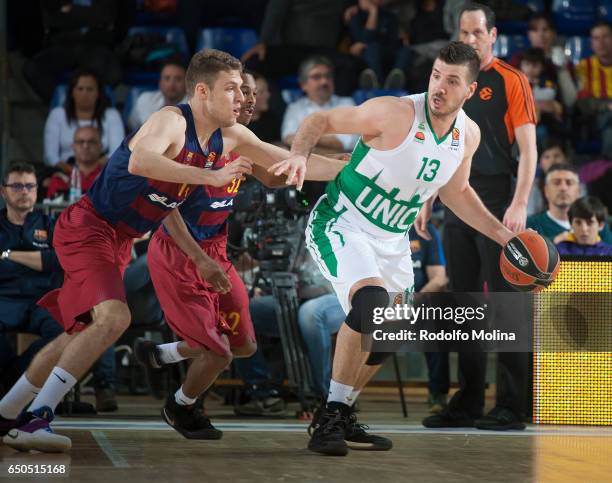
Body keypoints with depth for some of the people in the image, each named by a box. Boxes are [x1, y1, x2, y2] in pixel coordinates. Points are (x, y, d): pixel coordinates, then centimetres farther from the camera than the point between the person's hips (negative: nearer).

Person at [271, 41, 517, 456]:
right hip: (341, 225, -8)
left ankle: (343, 415, 37)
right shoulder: (395, 114, -23)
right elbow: (321, 121, -15)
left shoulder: (468, 134, -3)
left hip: (392, 239, 8)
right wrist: (299, 154, -34)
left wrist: (501, 233, 10)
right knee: (371, 300, -32)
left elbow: (456, 192, 16)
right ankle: (331, 416, -22)